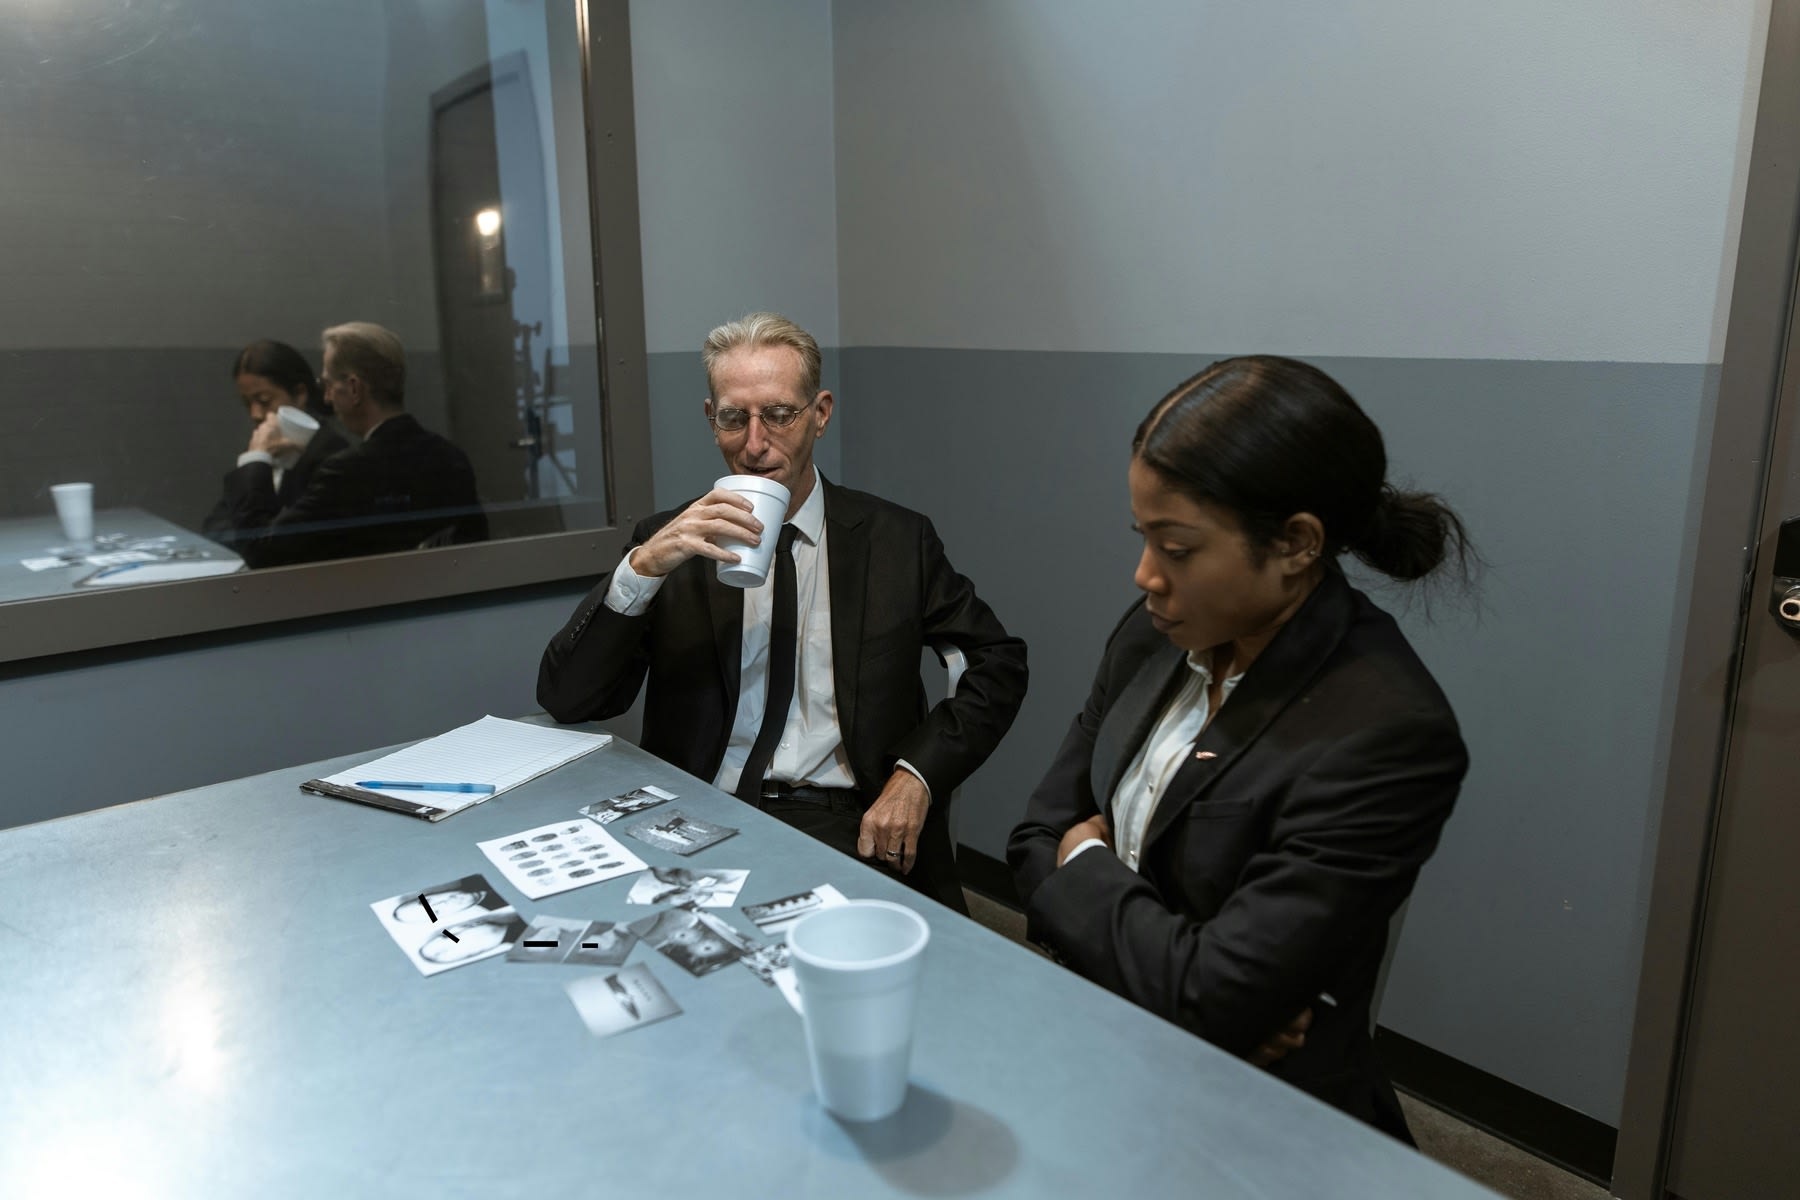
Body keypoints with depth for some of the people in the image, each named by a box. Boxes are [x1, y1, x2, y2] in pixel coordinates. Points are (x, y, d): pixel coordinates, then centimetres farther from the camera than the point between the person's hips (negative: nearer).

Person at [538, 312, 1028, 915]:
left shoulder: (895, 539, 7)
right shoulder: (669, 544, 8)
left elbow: (999, 661, 9)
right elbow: (564, 699, 1)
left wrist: (917, 775, -7)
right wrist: (642, 567, -15)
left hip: (847, 826, 0)